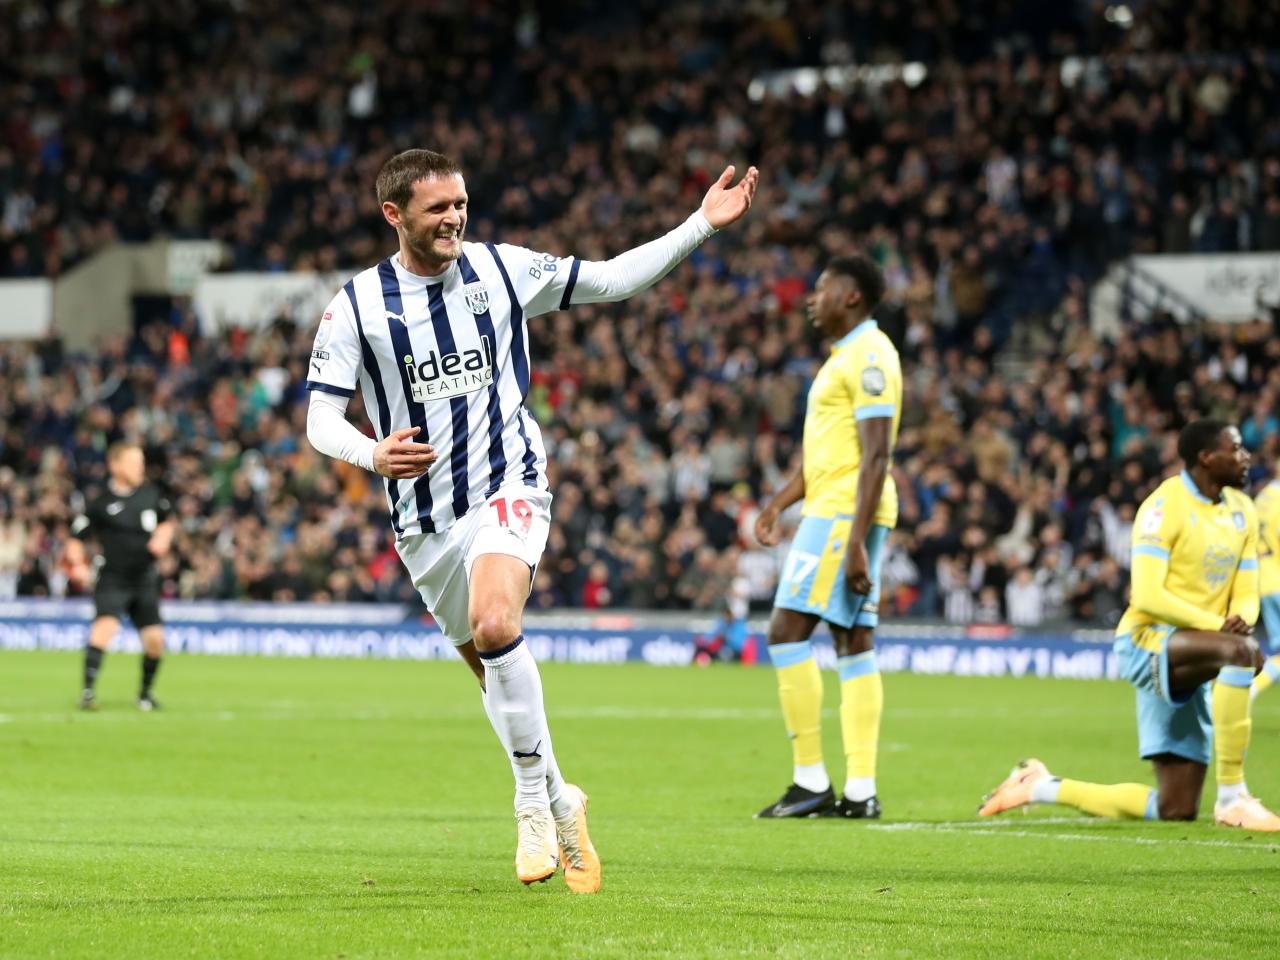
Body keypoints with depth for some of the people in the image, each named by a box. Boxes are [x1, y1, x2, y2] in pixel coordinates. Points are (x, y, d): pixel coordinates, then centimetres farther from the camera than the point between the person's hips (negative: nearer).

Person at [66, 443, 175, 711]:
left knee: (155, 638, 0)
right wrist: (78, 565, -21)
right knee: (106, 625, -26)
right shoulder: (100, 504, -9)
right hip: (112, 579, -4)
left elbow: (165, 523, 21)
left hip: (144, 579, 4)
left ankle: (145, 692, 24)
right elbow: (76, 539, -3)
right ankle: (87, 690, -25)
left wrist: (162, 539, 0)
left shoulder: (151, 494, 3)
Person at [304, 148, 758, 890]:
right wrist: (373, 455, -26)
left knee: (495, 627, -27)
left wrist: (703, 224, -1)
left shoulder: (502, 270, -1)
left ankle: (535, 802, -16)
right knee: (491, 667, 10)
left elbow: (614, 280, 7)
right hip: (425, 516, 2)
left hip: (507, 490, -2)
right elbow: (322, 417, -5)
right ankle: (560, 802, 30)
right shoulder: (356, 305, -4)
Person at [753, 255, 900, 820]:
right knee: (854, 644, 6)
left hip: (845, 514, -10)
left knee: (787, 632, -11)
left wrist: (855, 543, -24)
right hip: (835, 512, 10)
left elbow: (876, 457, -19)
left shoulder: (869, 356, -12)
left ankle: (811, 782, -11)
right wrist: (779, 503, 18)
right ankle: (860, 790, 3)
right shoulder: (846, 356, 20)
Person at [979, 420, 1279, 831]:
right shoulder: (1165, 505, -12)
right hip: (1147, 641, -8)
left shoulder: (1241, 510, 12)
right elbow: (1148, 596, -19)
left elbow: (1246, 595, 11)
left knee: (1175, 809, 2)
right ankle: (1232, 797, -33)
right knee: (1242, 651, -38)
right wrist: (1216, 624, -25)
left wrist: (1240, 619, -13)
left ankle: (1043, 787, 17)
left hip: (1191, 665, 8)